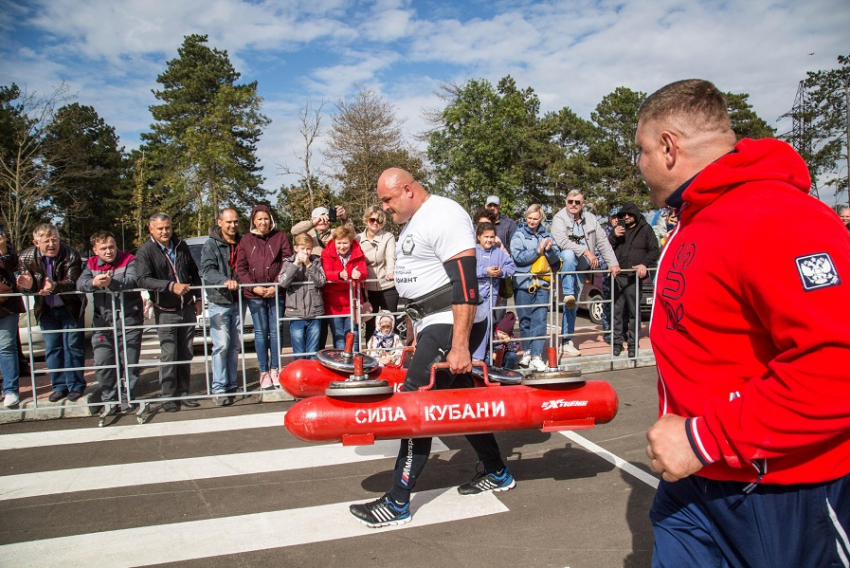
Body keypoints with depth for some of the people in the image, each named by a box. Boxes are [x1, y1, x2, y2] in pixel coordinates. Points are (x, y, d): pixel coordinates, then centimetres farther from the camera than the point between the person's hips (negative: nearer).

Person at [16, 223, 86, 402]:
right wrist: (28, 285, -32)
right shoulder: (26, 257, -11)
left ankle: (75, 386, 13)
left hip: (70, 307, -3)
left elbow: (73, 282, -28)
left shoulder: (71, 255, -21)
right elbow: (24, 287, -7)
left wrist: (55, 286, -49)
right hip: (46, 309, 3)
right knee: (52, 348, 9)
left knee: (73, 346, 1)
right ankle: (59, 386, 20)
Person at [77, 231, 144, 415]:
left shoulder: (129, 260, -2)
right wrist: (94, 282, -30)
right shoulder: (91, 264, 10)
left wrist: (112, 282, -39)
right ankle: (109, 400, 16)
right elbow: (80, 283, -7)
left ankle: (127, 398, 18)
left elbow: (132, 280, -22)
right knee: (102, 364, 3)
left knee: (129, 363, 4)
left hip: (129, 321, -3)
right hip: (102, 323, 4)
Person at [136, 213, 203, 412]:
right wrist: (171, 286, -34)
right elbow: (143, 279, -23)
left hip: (187, 309, 5)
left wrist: (198, 298, 15)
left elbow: (194, 273, 18)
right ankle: (169, 398, 7)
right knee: (169, 356, -4)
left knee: (186, 354, 10)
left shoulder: (181, 246, 8)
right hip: (166, 312, -4)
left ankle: (183, 393, 20)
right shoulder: (145, 252, -8)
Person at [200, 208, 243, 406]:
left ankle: (232, 385, 18)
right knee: (221, 345, -9)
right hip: (219, 301, -4)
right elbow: (207, 270, -14)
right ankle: (219, 389, -4)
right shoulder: (211, 245, -1)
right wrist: (225, 281, -31)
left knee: (235, 345, 9)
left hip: (238, 300, 4)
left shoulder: (242, 243, 12)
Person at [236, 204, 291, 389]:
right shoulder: (245, 240, 8)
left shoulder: (280, 237, 5)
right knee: (260, 332, 3)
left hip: (277, 292, 0)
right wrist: (254, 287, -9)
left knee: (275, 331, 4)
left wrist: (276, 286, -10)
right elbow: (241, 268, 5)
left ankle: (275, 369, 15)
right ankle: (264, 372, 10)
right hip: (254, 294, 1)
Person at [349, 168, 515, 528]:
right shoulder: (413, 222, 15)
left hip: (453, 326, -10)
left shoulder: (444, 216, -16)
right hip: (431, 324, 10)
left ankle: (397, 504, 1)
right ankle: (498, 474, 34)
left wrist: (460, 347, -27)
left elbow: (465, 285, -23)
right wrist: (416, 335, 23)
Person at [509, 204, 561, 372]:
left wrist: (550, 249, -11)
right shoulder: (519, 235, 3)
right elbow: (518, 257, -10)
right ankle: (527, 350, 21)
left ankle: (536, 356, -6)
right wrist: (538, 251, -16)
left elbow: (555, 260, 8)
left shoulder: (546, 235, 12)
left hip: (542, 283, 2)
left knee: (540, 320, -5)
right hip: (523, 282, -2)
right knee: (525, 319, 5)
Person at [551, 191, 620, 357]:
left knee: (572, 306, 1)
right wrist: (586, 251, -26)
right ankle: (568, 295, -35)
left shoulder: (591, 219, 9)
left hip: (581, 267, 4)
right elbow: (561, 241, -20)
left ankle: (567, 342, 6)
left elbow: (603, 242, 10)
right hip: (564, 261, -4)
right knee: (569, 254, -39)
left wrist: (613, 263, 3)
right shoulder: (559, 218, -6)